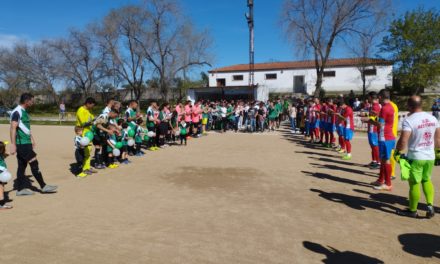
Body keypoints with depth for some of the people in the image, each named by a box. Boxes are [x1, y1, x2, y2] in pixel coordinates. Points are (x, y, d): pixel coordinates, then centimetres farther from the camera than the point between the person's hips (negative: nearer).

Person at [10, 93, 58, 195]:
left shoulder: (24, 112, 15)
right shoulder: (17, 112, -14)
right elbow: (13, 128, -19)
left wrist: (32, 140, 26)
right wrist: (13, 144, -23)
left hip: (26, 143, 10)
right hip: (22, 143, -10)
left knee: (22, 165, 12)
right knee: (34, 163, -5)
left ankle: (21, 189, 18)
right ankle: (43, 186, 2)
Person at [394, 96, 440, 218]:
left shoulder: (409, 120, -18)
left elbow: (403, 141, -24)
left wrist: (397, 152, -8)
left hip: (415, 157, -6)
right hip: (430, 157, 6)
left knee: (414, 184, 7)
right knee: (426, 180, 24)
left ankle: (412, 210, 20)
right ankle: (430, 205, 14)